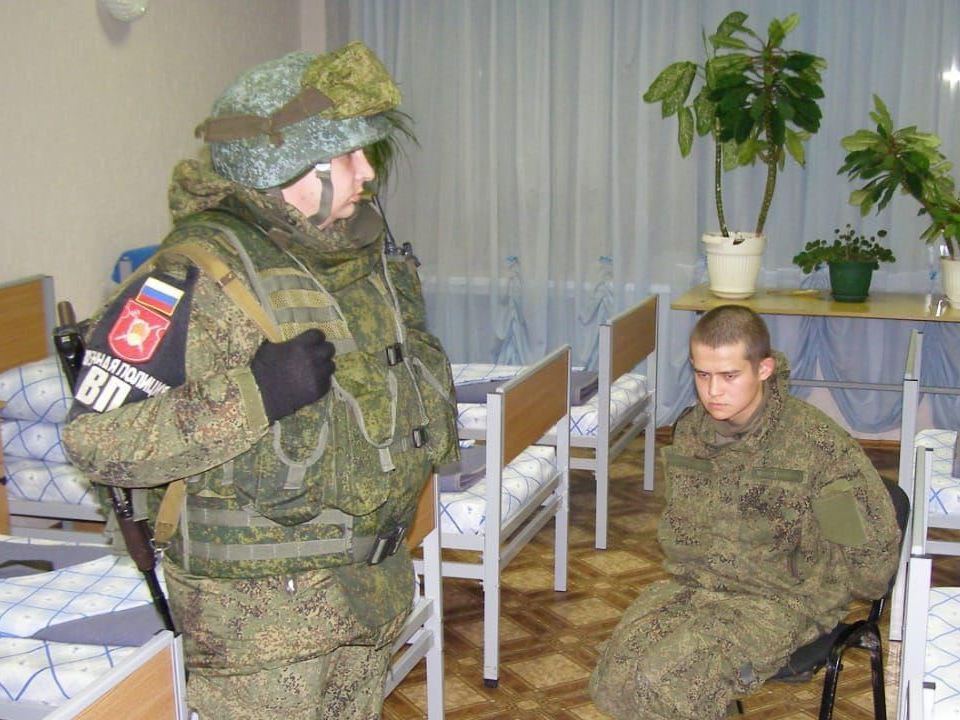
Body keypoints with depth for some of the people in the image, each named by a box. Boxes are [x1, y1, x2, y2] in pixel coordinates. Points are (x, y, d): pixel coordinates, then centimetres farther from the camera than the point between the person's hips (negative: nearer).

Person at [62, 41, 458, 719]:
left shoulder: (360, 250, 4)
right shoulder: (199, 274, -21)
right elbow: (97, 437, -24)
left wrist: (431, 429, 11)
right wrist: (251, 397, -32)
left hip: (375, 580, 8)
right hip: (262, 605, -7)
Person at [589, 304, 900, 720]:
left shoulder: (818, 442, -14)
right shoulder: (690, 431, 4)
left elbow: (872, 549, -10)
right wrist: (690, 571, 6)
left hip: (777, 600, -5)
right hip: (691, 585, 5)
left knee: (663, 679, -28)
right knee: (613, 680, -19)